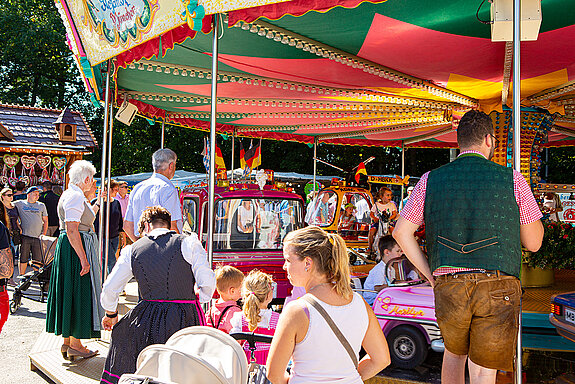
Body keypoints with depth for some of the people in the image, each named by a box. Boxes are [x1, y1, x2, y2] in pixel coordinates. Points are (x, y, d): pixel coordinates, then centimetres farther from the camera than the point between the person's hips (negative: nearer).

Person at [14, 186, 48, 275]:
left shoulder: (41, 205, 13)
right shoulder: (20, 204, 6)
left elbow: (45, 221, 14)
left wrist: (44, 234, 5)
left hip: (37, 237, 2)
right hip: (25, 236, -2)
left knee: (37, 260, 4)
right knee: (23, 259, 4)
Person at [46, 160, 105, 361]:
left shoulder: (73, 195, 15)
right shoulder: (75, 196, -17)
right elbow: (72, 230, -24)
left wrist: (98, 203, 29)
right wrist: (84, 259, -25)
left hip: (71, 248, 11)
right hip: (76, 249, -11)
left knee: (72, 293, 14)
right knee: (77, 294, -3)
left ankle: (68, 342, 23)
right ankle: (74, 345, 6)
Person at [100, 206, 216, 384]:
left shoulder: (132, 250, 7)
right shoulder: (188, 243, -1)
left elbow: (109, 290, 11)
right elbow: (207, 282, -7)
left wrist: (111, 314, 29)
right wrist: (199, 300, 12)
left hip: (147, 323, 2)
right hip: (184, 321, -2)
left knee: (120, 333, 33)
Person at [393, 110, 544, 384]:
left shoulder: (431, 180, 6)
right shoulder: (512, 180, 1)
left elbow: (401, 232, 5)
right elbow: (534, 243, 7)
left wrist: (431, 275, 10)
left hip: (448, 285, 2)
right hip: (498, 288, -2)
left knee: (454, 352, 28)